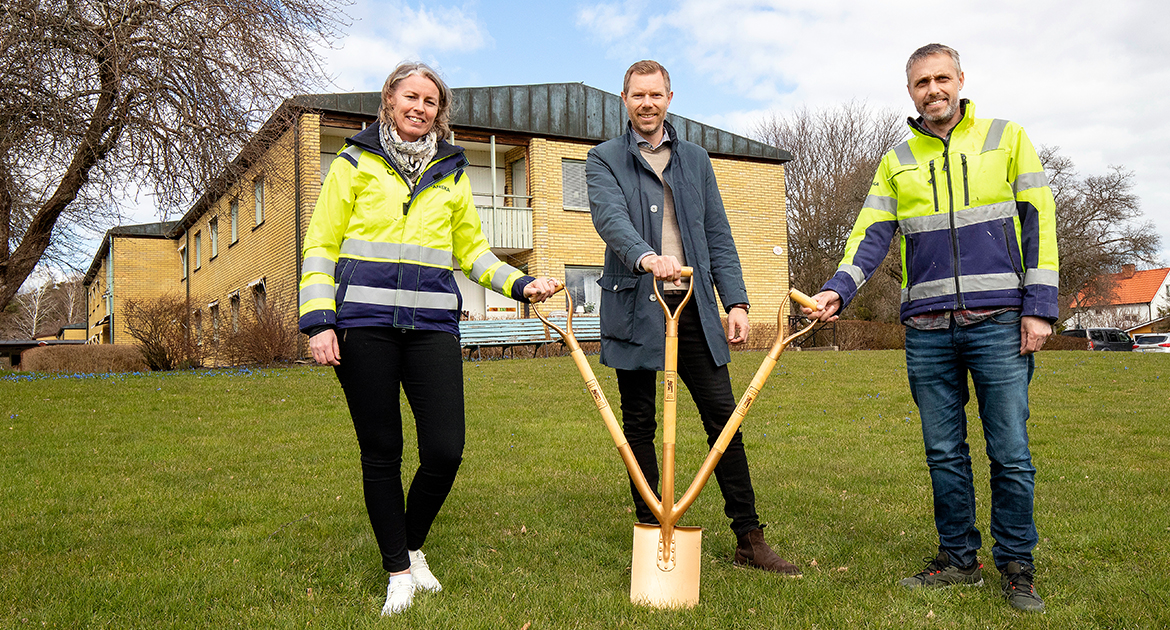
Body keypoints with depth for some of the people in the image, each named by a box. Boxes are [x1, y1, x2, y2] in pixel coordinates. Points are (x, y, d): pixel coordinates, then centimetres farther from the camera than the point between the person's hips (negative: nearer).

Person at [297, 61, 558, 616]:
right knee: (381, 452, 3)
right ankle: (398, 572, 19)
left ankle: (413, 545, 25)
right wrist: (318, 320, -7)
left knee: (445, 450, -4)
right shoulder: (354, 164, 9)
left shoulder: (451, 174, 17)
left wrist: (519, 284, 7)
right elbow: (321, 245, 5)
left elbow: (471, 250, 23)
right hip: (364, 324, -2)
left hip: (432, 326, 2)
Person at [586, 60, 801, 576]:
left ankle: (749, 538, 7)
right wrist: (646, 257, -34)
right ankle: (652, 533, 16)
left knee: (723, 415, -1)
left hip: (693, 306, 2)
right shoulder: (604, 159, 7)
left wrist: (736, 301, 3)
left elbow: (718, 237, 14)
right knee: (639, 426, 4)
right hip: (634, 307, -2)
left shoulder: (695, 160, 18)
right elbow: (610, 218, -14)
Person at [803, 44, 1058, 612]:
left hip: (998, 323, -2)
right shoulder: (896, 162, 13)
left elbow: (1039, 222, 4)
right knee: (944, 453, 8)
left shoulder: (1006, 139, 7)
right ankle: (959, 558, 21)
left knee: (1011, 453, 0)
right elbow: (872, 235, 4)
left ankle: (1016, 567, 15)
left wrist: (1039, 307, -5)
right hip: (927, 329, 2)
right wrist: (838, 289, -14)